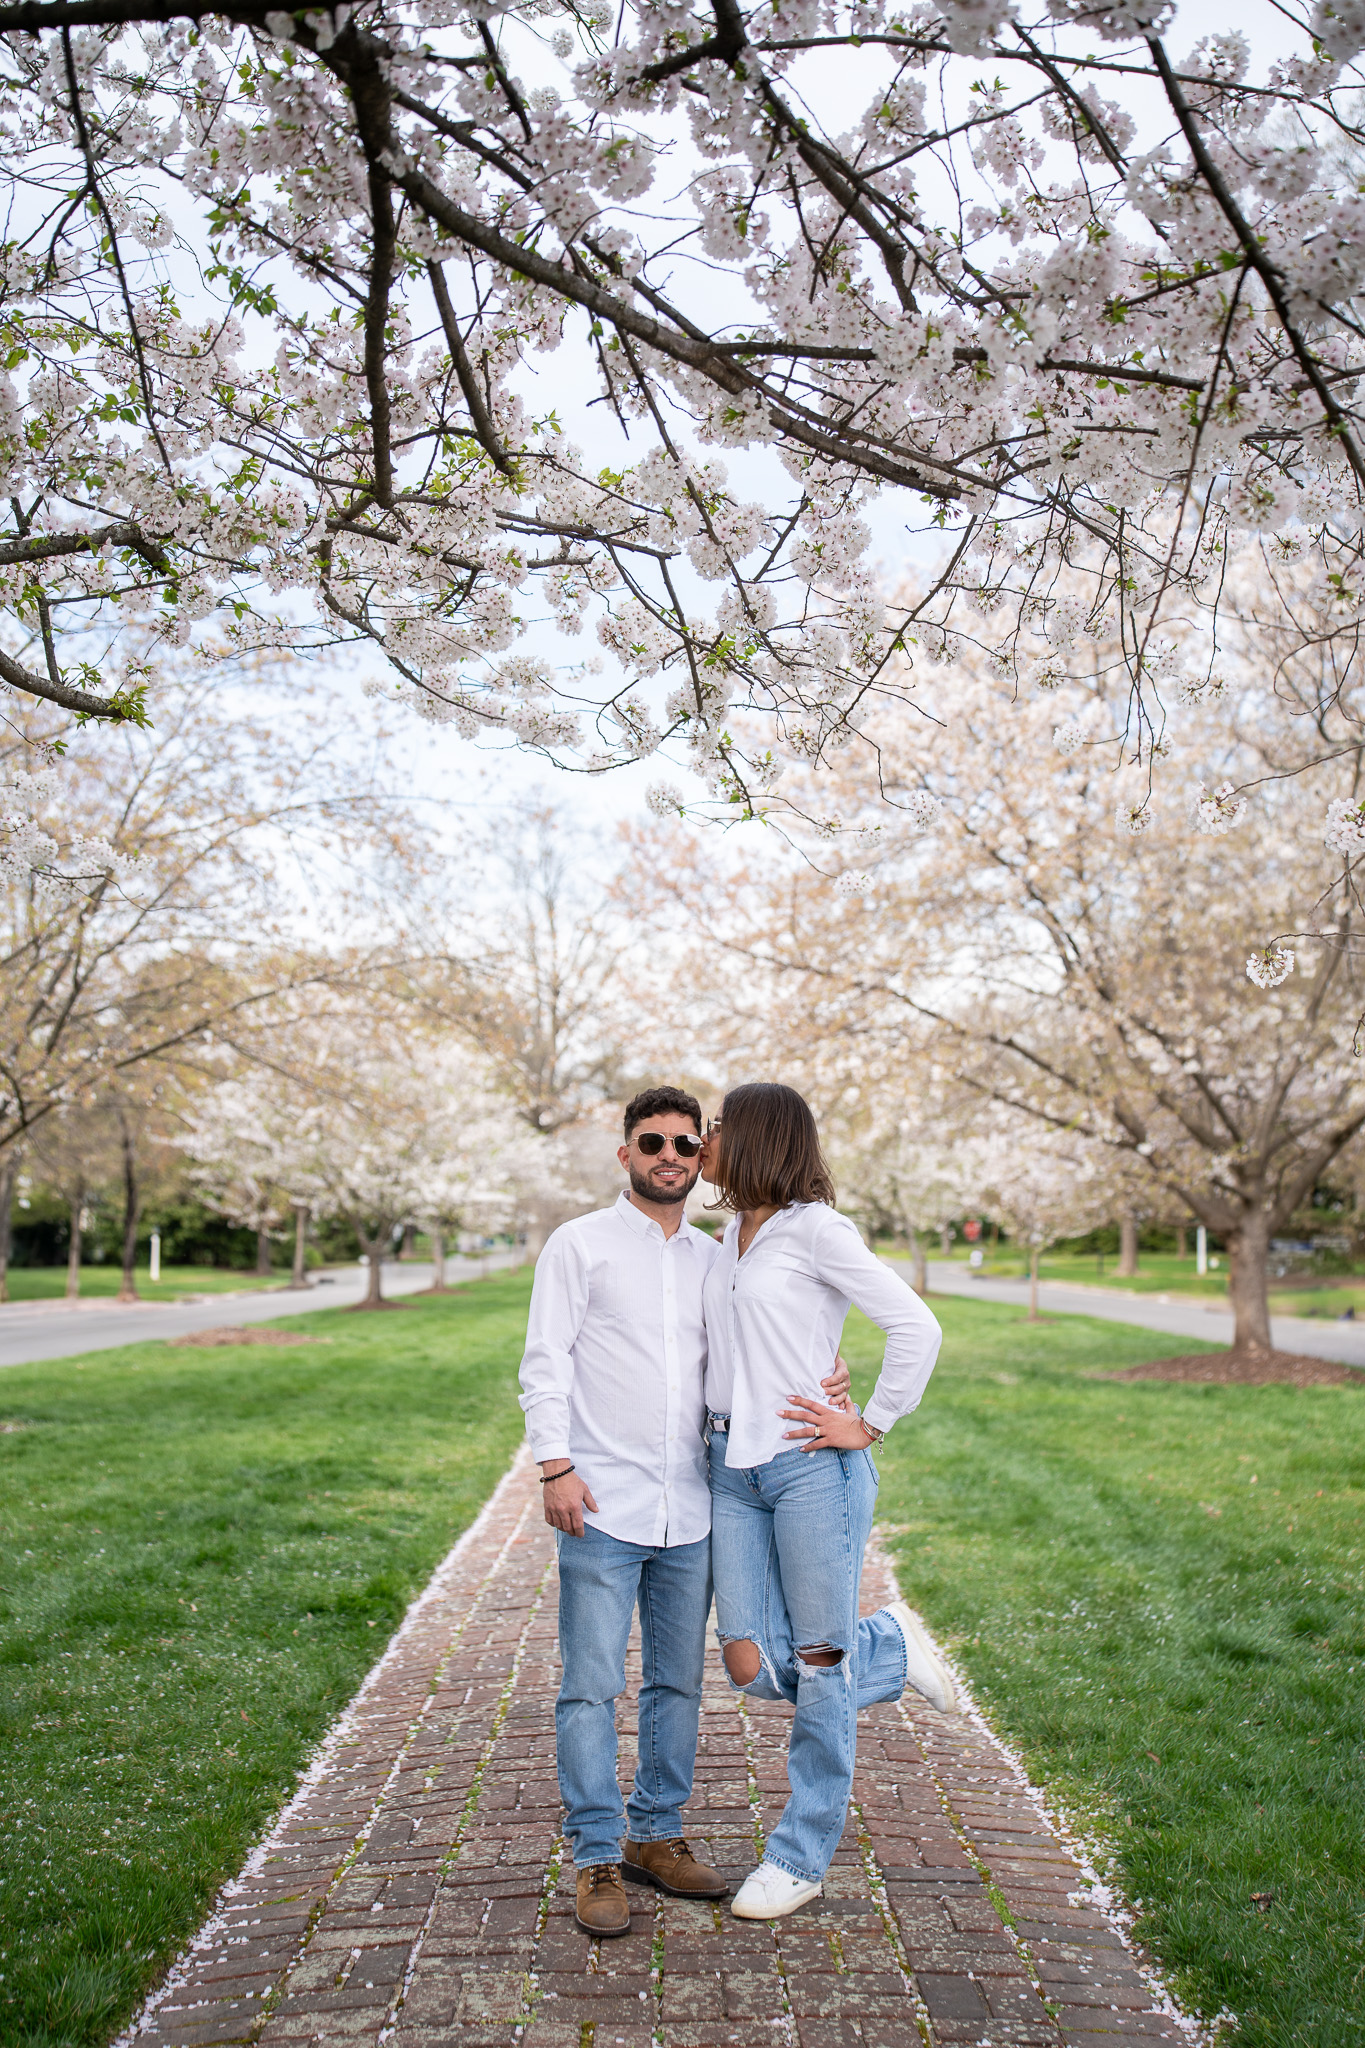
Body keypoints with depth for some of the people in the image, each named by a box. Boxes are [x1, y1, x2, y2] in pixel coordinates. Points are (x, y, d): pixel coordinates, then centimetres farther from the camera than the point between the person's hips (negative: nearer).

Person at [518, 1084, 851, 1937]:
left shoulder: (715, 1259, 13)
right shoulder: (580, 1244, 1)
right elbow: (545, 1363, -3)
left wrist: (820, 1385, -2)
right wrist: (556, 1466, -12)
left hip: (690, 1510, 5)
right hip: (603, 1509, -4)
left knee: (678, 1682, 13)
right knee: (593, 1686, -1)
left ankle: (658, 1836, 28)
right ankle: (598, 1859, 12)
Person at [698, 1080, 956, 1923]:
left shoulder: (815, 1229, -10)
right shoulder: (732, 1235, 13)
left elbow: (917, 1328, -14)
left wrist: (872, 1425, -10)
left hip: (813, 1467, -7)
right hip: (735, 1471, 7)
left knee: (819, 1666, 5)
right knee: (754, 1667, 3)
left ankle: (802, 1856, 20)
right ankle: (890, 1648, 28)